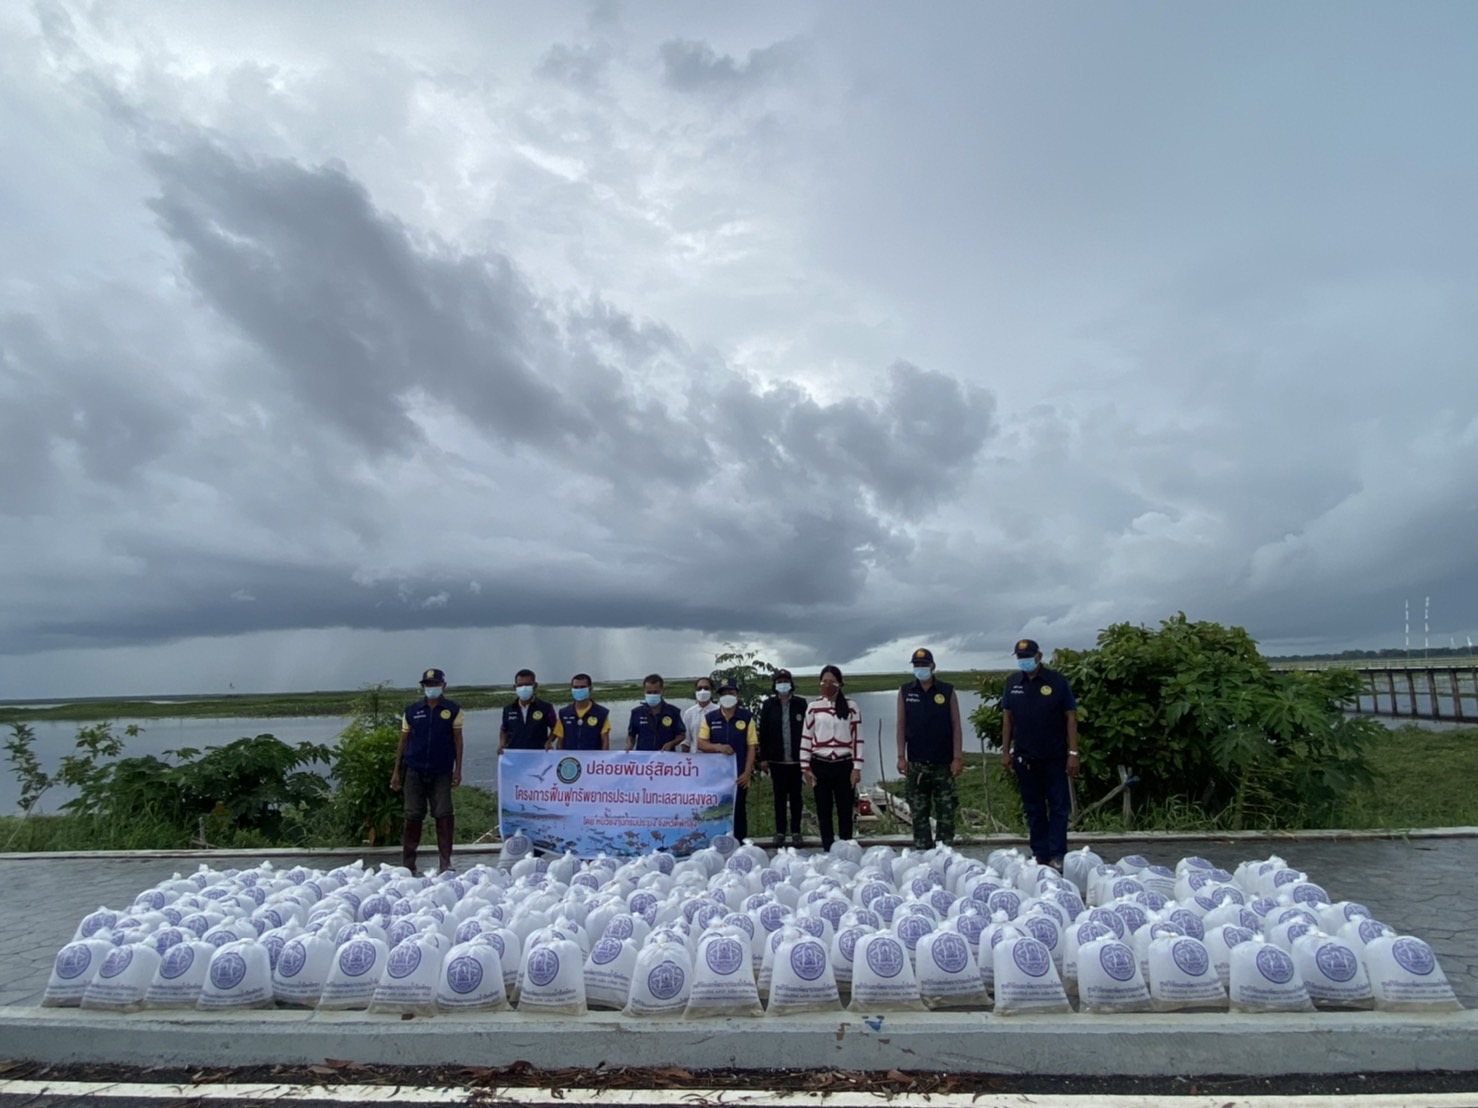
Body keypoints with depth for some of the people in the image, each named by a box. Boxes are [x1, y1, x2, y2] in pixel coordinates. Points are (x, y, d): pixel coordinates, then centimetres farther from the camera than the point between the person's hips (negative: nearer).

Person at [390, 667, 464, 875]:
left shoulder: (453, 710, 3)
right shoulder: (411, 711, 8)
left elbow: (457, 740, 2)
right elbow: (403, 741, 10)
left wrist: (458, 769, -4)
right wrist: (396, 771, 6)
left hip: (441, 772, -1)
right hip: (414, 771, 1)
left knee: (444, 815, -4)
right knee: (413, 816, 5)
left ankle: (445, 863, 3)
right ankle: (408, 864, 13)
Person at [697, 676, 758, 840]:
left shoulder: (746, 717, -1)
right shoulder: (710, 718, 3)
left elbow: (751, 746, -2)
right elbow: (701, 744, 0)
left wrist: (747, 772, -10)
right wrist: (718, 747, -18)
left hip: (738, 776, -1)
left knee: (738, 813, 6)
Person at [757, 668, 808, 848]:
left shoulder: (800, 704, 1)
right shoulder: (768, 704, 2)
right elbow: (763, 732, 1)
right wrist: (763, 758, -3)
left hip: (796, 758, 0)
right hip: (776, 759, 0)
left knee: (795, 795, 8)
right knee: (780, 796, 7)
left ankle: (796, 831, 16)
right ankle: (780, 832, 14)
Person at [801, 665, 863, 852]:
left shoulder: (851, 707, 0)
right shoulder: (813, 707, 3)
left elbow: (857, 738, 1)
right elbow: (806, 738, 5)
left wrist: (857, 768, -3)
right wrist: (805, 767, 1)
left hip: (844, 765, -1)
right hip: (820, 765, 1)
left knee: (845, 811, 3)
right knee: (824, 811, 7)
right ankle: (828, 850, 16)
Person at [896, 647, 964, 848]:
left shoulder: (947, 692, 1)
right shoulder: (905, 692, 4)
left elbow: (956, 726, 0)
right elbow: (901, 725, 3)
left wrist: (957, 758, -6)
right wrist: (901, 757, -2)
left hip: (943, 764, -1)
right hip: (916, 764, 1)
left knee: (946, 812, 3)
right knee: (919, 814, 6)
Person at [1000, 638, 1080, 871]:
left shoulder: (1057, 681, -6)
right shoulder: (1012, 683, 3)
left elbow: (1070, 717, -5)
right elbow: (1007, 717, 8)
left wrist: (1073, 752, -10)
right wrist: (1005, 751, 4)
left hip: (1054, 757, -3)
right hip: (1024, 756, 3)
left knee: (1058, 806, 1)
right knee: (1033, 808, 10)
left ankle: (1056, 856, 6)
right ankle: (1040, 854, 18)